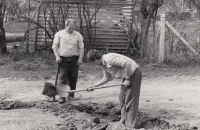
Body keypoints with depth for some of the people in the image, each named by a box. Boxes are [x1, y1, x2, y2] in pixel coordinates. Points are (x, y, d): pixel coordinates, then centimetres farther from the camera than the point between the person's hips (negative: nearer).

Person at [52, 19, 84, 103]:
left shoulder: (78, 35, 5)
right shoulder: (59, 34, 2)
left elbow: (81, 47, 6)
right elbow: (55, 46, 4)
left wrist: (80, 58, -4)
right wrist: (57, 56, -8)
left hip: (74, 60, 2)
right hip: (63, 59, -2)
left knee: (73, 79, 8)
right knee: (62, 79, -9)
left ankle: (71, 95, 24)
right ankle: (62, 97, -11)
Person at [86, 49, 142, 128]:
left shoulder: (109, 58, -24)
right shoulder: (104, 65, 7)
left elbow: (127, 63, -30)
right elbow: (106, 78, 19)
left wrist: (127, 79, -23)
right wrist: (94, 86, 16)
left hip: (134, 73, -10)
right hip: (127, 75, 10)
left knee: (130, 99, -6)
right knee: (122, 98, 14)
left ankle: (130, 125, 0)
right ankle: (123, 122, 24)